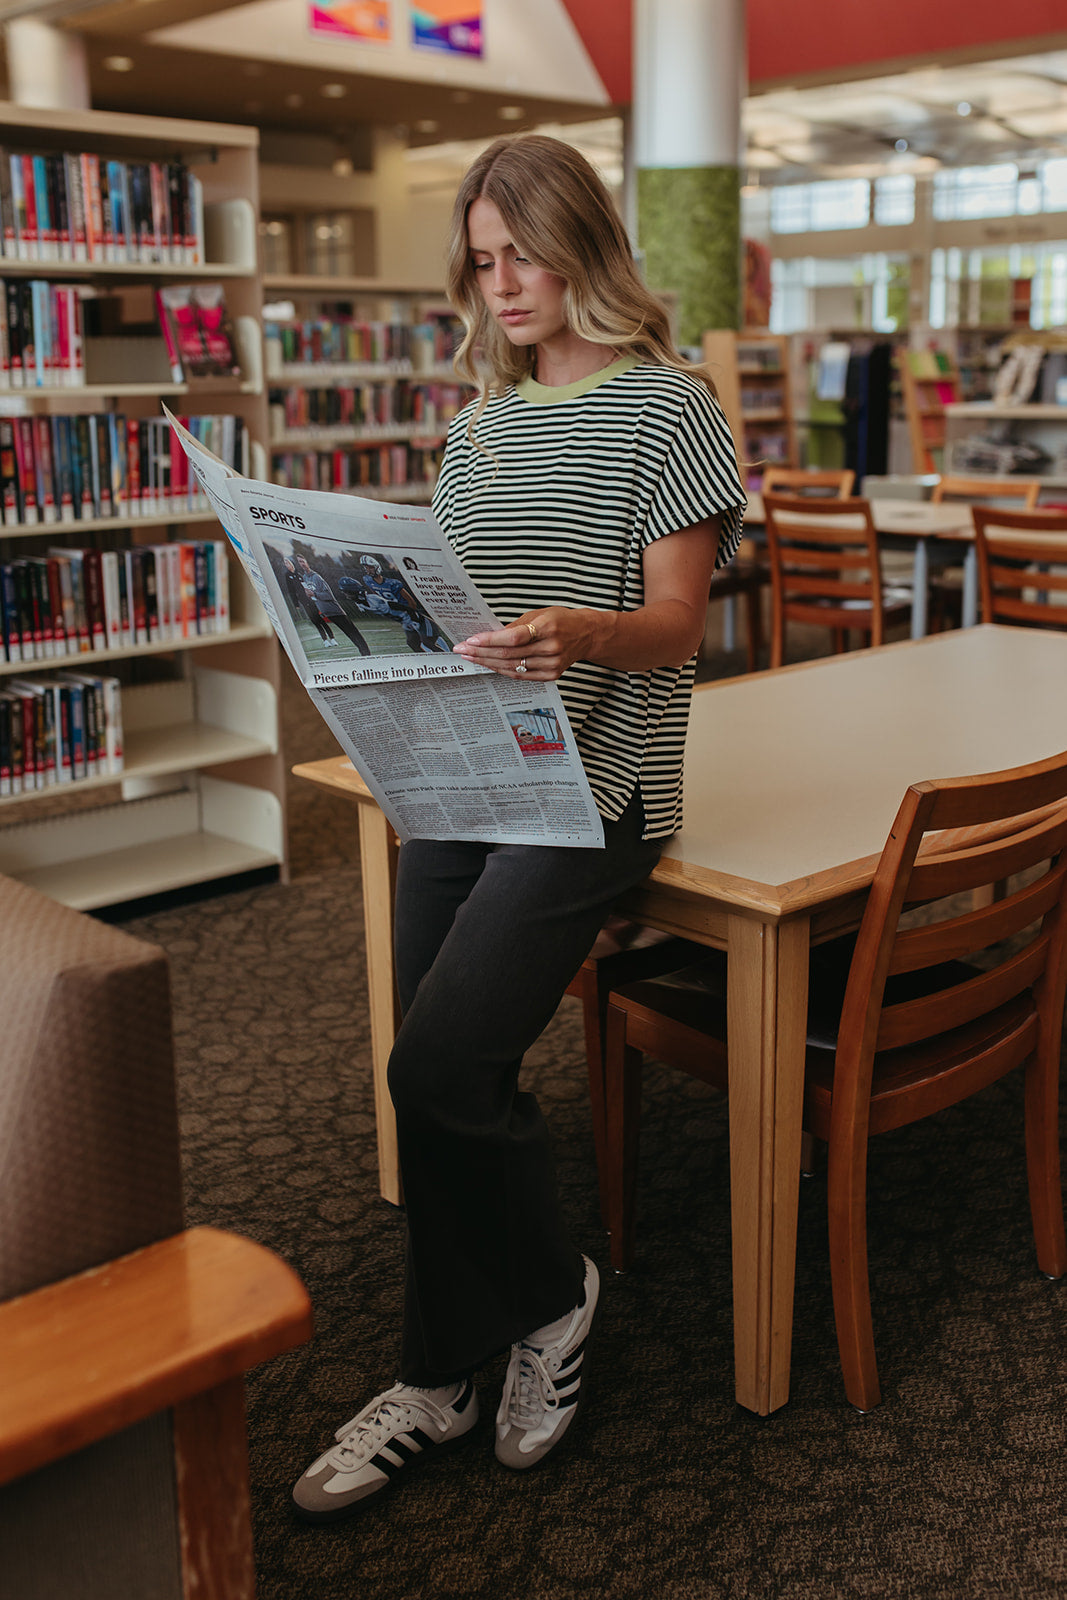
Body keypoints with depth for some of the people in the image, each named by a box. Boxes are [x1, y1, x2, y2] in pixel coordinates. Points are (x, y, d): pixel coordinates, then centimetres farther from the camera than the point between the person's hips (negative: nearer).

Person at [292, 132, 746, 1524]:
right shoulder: (482, 422, 17)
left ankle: (551, 1293, 13)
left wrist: (576, 634, -30)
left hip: (590, 784, -6)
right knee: (448, 1081, 4)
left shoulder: (666, 407, -2)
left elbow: (677, 626, -9)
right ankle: (438, 1383, 20)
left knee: (437, 1065, -17)